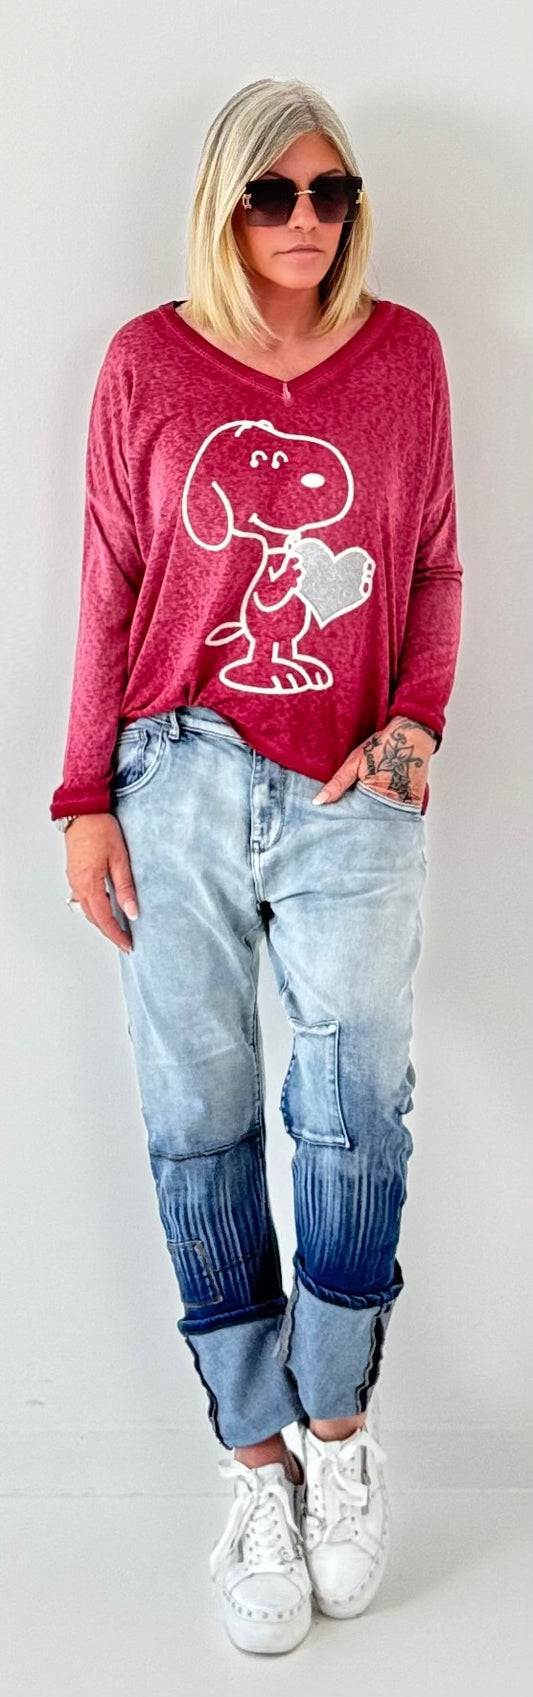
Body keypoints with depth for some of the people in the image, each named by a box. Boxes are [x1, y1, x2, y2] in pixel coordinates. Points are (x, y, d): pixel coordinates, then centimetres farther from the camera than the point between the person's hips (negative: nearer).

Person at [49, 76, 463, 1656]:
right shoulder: (146, 363, 5)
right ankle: (258, 1466, 17)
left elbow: (434, 566, 12)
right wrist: (86, 799, 2)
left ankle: (338, 1429, 19)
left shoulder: (405, 353, 7)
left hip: (350, 797, 0)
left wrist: (419, 717, -4)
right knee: (198, 1125, 3)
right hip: (178, 783, 0)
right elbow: (110, 589, 5)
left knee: (355, 1107, -6)